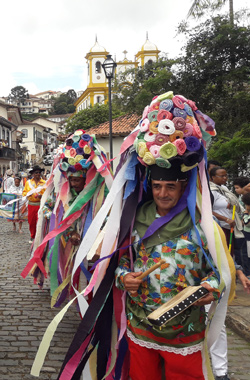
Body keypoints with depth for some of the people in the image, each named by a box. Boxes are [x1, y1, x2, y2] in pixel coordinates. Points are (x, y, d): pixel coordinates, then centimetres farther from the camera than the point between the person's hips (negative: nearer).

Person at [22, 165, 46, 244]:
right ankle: (32, 237, 23)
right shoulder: (28, 182, 9)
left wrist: (41, 196, -19)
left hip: (40, 204, -3)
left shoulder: (44, 183, 2)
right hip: (31, 204, 3)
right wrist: (27, 194, -10)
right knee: (31, 221, 7)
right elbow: (24, 192, 12)